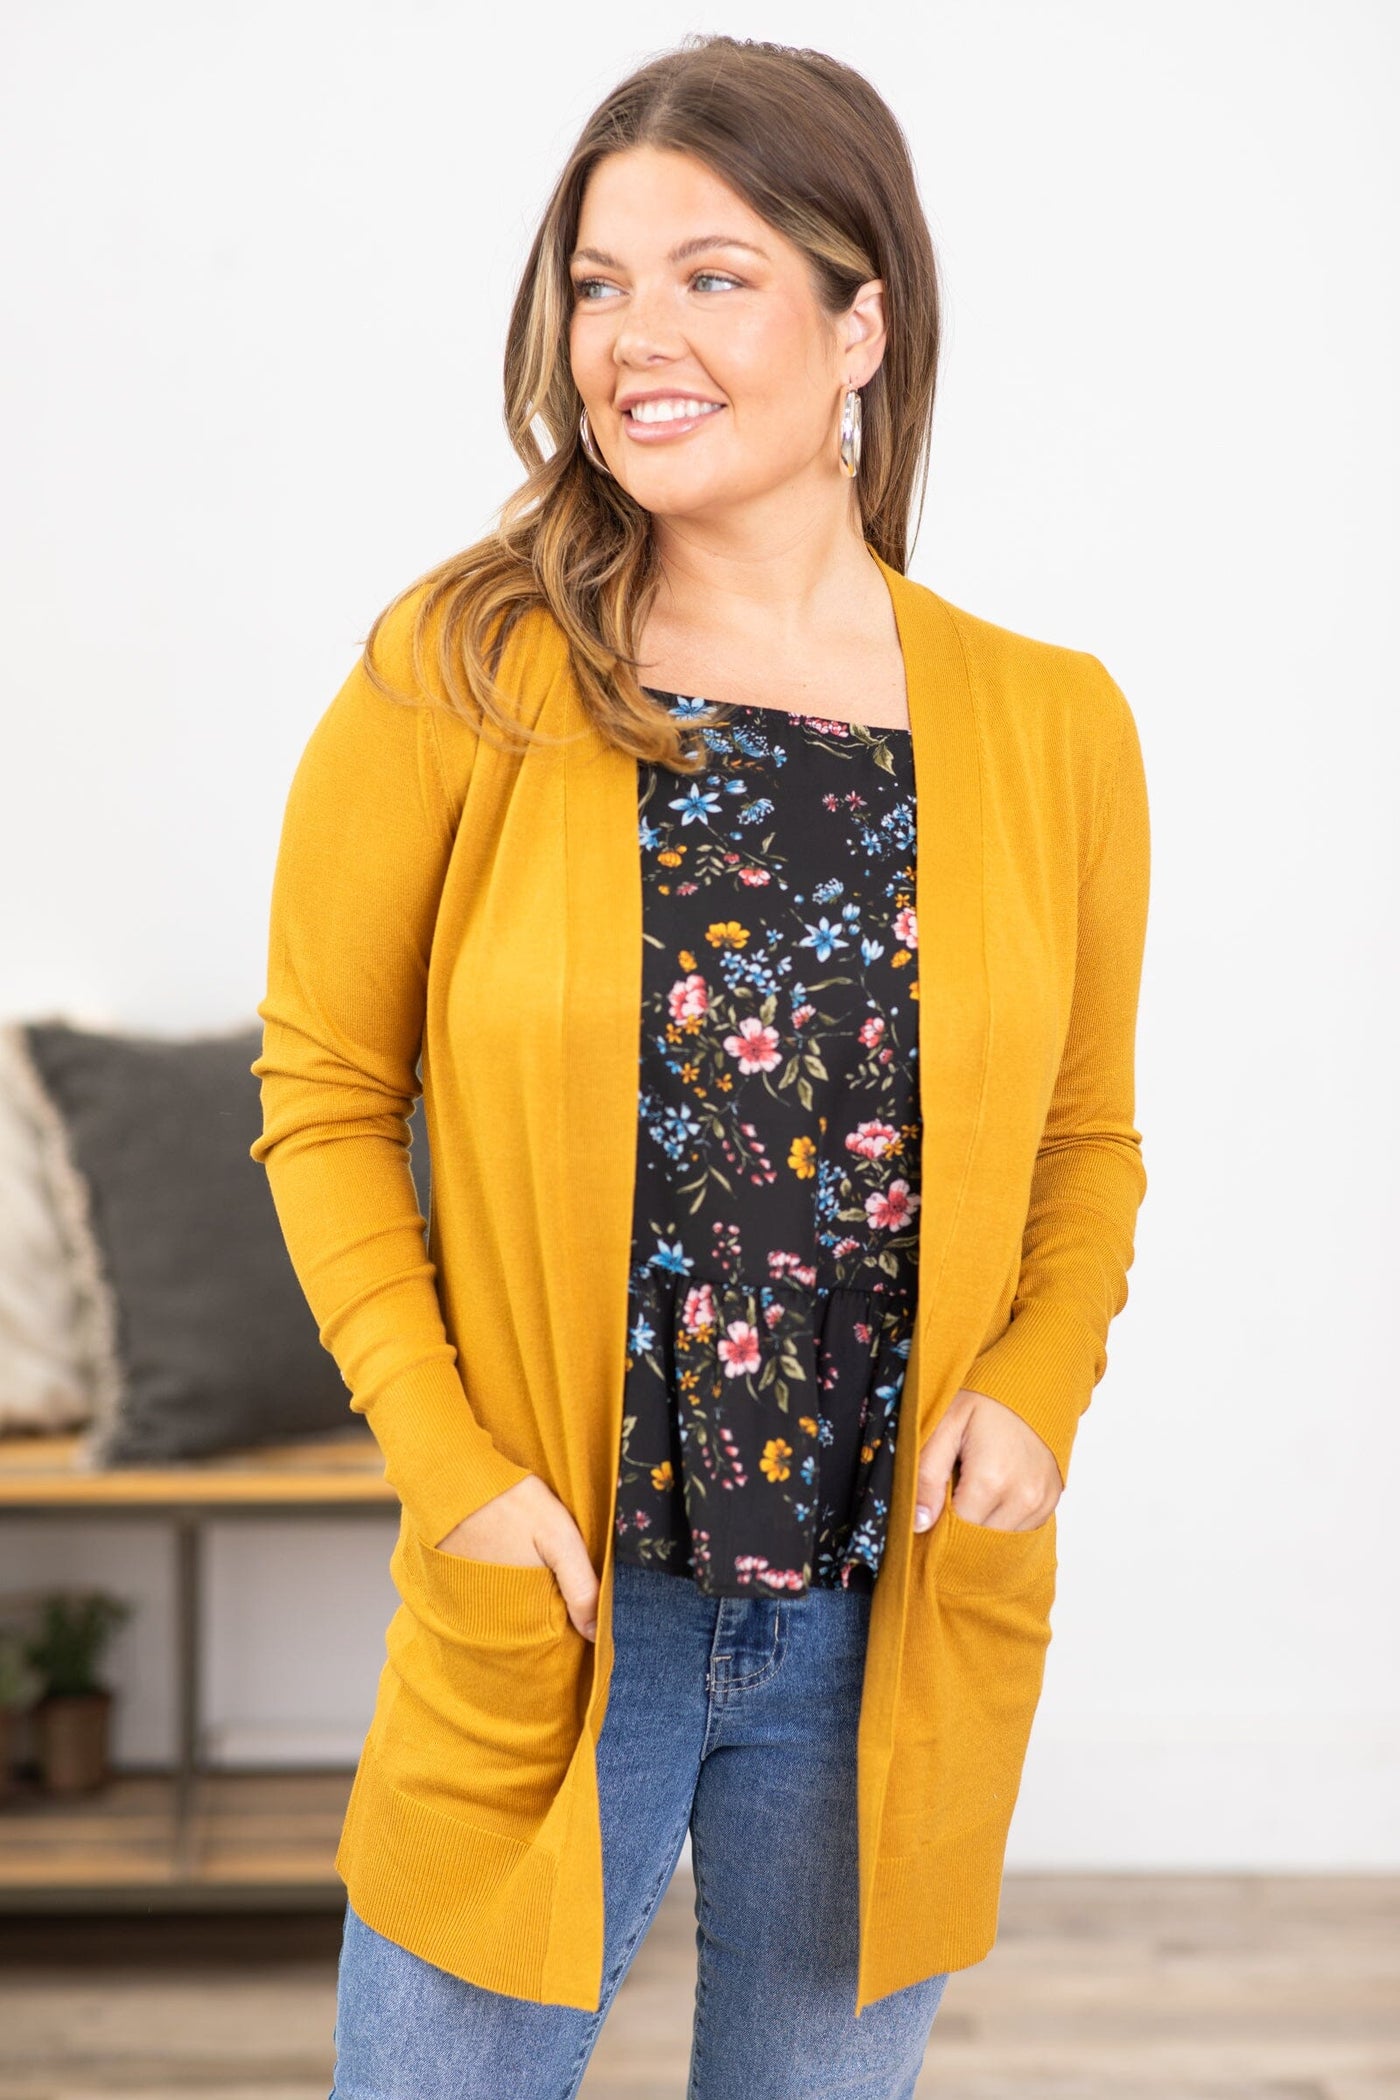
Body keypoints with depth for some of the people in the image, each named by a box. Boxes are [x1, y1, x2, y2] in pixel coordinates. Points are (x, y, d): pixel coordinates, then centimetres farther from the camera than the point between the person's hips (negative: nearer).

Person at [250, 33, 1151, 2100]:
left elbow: (1087, 1140, 9)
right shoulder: (461, 682, -9)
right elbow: (325, 1096, -2)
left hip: (900, 1614, 2)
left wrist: (1038, 1388, -8)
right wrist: (447, 1455, -11)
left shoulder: (1052, 726, -2)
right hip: (552, 1597, -2)